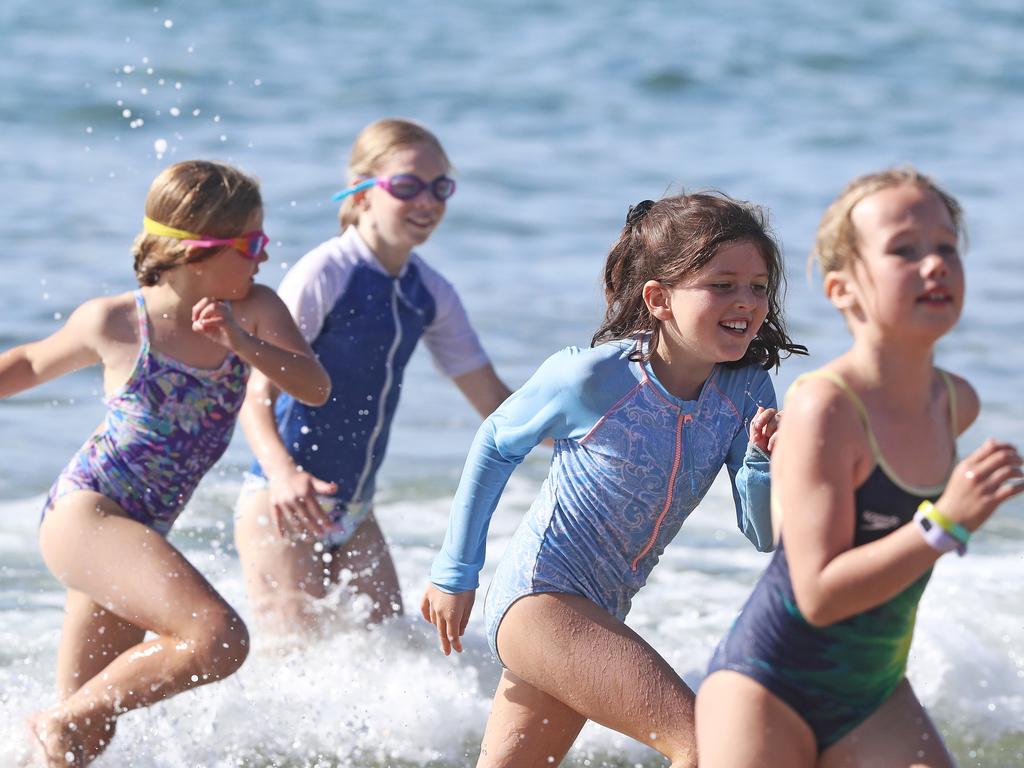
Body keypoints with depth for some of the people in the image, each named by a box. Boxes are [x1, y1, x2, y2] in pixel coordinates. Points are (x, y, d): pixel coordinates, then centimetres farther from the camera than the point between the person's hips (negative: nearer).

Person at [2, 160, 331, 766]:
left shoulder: (255, 312, 0)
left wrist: (242, 344, -28)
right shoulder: (114, 322, -7)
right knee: (219, 640, -24)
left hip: (139, 535, 6)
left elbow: (315, 388, -11)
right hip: (83, 513, -6)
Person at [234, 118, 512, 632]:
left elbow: (494, 402, 10)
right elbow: (258, 395, -21)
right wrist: (282, 472, -41)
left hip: (354, 513, 7)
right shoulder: (324, 275, -17)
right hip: (285, 505, -7)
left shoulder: (430, 294, 4)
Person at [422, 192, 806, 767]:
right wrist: (456, 572, 5)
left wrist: (765, 459, -24)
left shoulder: (745, 390, -4)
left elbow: (763, 534, -4)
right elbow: (497, 443, 0)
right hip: (540, 594, -7)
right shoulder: (593, 377, -17)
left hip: (599, 612, 7)